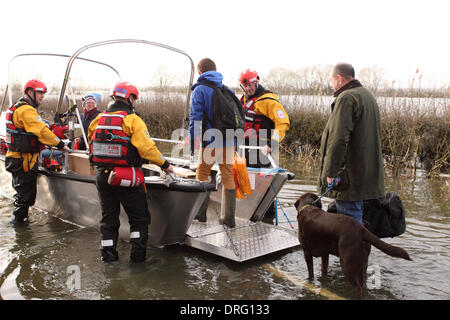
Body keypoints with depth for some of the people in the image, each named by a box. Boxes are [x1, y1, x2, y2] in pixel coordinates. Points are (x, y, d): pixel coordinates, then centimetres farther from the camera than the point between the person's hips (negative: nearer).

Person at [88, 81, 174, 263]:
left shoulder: (99, 119, 6)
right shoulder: (133, 120, -12)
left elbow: (91, 142, 13)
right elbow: (147, 148, -18)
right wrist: (164, 164, -7)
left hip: (102, 175, 5)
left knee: (108, 217, 17)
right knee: (139, 217, 10)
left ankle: (108, 254, 19)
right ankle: (138, 253, 8)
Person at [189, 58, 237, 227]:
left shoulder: (200, 90, -3)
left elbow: (195, 117, -9)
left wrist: (193, 140, -5)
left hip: (210, 142, -4)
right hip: (229, 141, 5)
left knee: (202, 173, 12)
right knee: (228, 176, 9)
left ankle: (200, 212, 17)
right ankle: (229, 217, 12)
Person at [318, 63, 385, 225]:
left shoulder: (346, 98, -14)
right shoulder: (368, 96, 19)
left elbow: (338, 139, -23)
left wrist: (330, 172, -19)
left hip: (350, 179, -10)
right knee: (356, 223, 18)